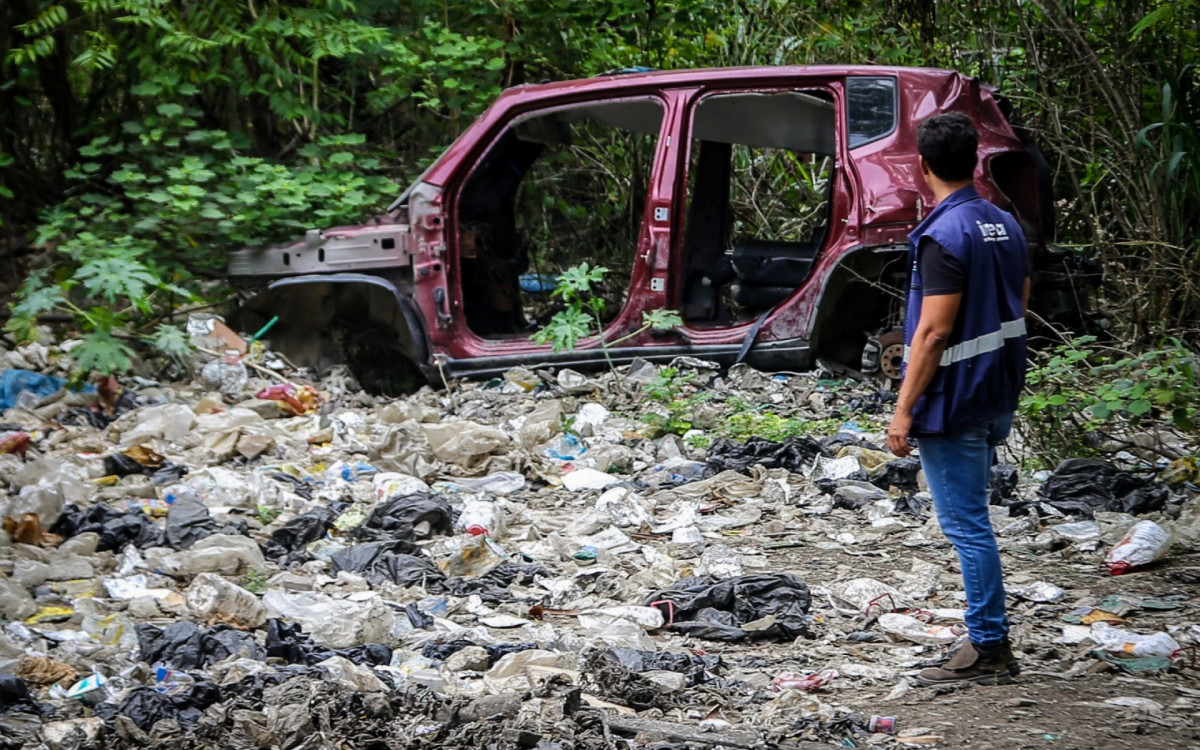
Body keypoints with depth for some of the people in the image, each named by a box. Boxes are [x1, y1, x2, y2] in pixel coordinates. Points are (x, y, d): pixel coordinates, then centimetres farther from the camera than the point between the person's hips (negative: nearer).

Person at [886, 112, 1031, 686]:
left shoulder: (944, 236, -18)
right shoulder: (1006, 225, 9)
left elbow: (934, 332, -22)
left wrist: (904, 409, -18)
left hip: (953, 402, -9)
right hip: (998, 398, 9)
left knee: (966, 524, -3)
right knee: (971, 520, 18)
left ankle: (989, 649, 0)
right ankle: (988, 643, 22)